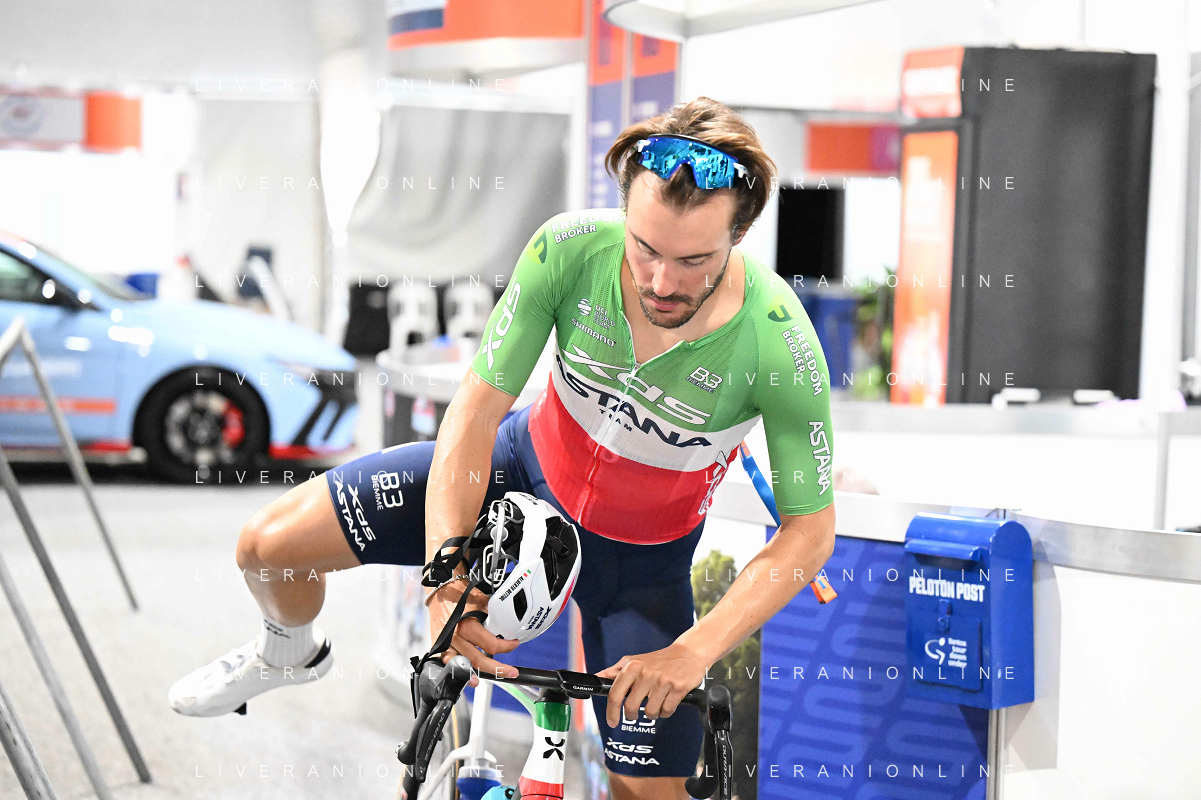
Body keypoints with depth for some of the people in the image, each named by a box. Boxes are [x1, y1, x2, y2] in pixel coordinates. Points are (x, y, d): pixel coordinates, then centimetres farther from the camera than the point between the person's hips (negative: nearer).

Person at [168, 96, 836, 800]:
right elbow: (476, 412, -22)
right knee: (269, 547, -2)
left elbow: (810, 530, -23)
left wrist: (693, 652, -31)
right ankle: (293, 651, 35)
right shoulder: (570, 248, -30)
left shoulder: (782, 345, -34)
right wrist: (444, 570, -32)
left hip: (640, 549, -2)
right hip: (529, 461, 2)